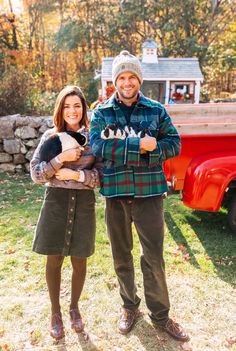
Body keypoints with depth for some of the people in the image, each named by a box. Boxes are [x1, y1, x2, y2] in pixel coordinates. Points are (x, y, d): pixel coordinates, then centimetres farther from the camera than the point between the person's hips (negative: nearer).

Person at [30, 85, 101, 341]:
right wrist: (61, 158, -17)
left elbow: (102, 176, -2)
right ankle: (55, 312, 32)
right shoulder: (50, 136, 1)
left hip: (84, 203, 0)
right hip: (56, 202, 0)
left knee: (79, 261, 12)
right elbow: (35, 174, -4)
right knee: (54, 261, 10)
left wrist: (77, 174, -16)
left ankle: (74, 307, 38)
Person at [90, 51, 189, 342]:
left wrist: (151, 149, -16)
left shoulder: (156, 110, 4)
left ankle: (160, 314, 28)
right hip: (115, 193, 1)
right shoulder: (101, 113, 2)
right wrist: (141, 145, -18)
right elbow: (98, 146, -13)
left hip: (149, 192, 0)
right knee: (121, 257, 15)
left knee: (154, 257, 6)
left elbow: (174, 143, 2)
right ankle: (130, 307, 38)